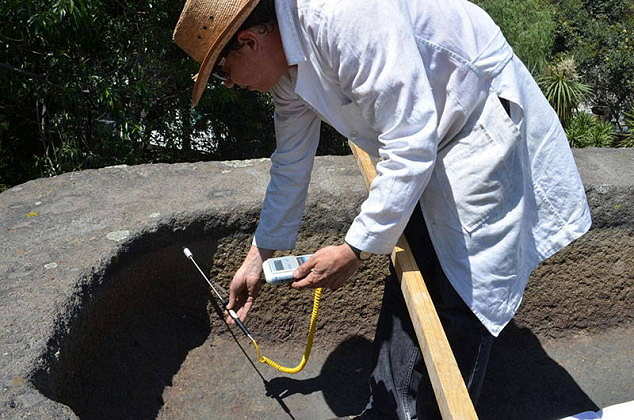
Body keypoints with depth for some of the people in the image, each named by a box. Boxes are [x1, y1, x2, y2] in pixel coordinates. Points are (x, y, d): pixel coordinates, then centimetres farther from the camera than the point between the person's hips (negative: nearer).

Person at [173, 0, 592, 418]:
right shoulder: (288, 70, -2)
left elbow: (409, 146, -31)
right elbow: (290, 164, 11)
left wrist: (354, 250, -24)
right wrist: (258, 257, 18)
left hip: (486, 127, -8)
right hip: (430, 141, 9)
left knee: (464, 295, -6)